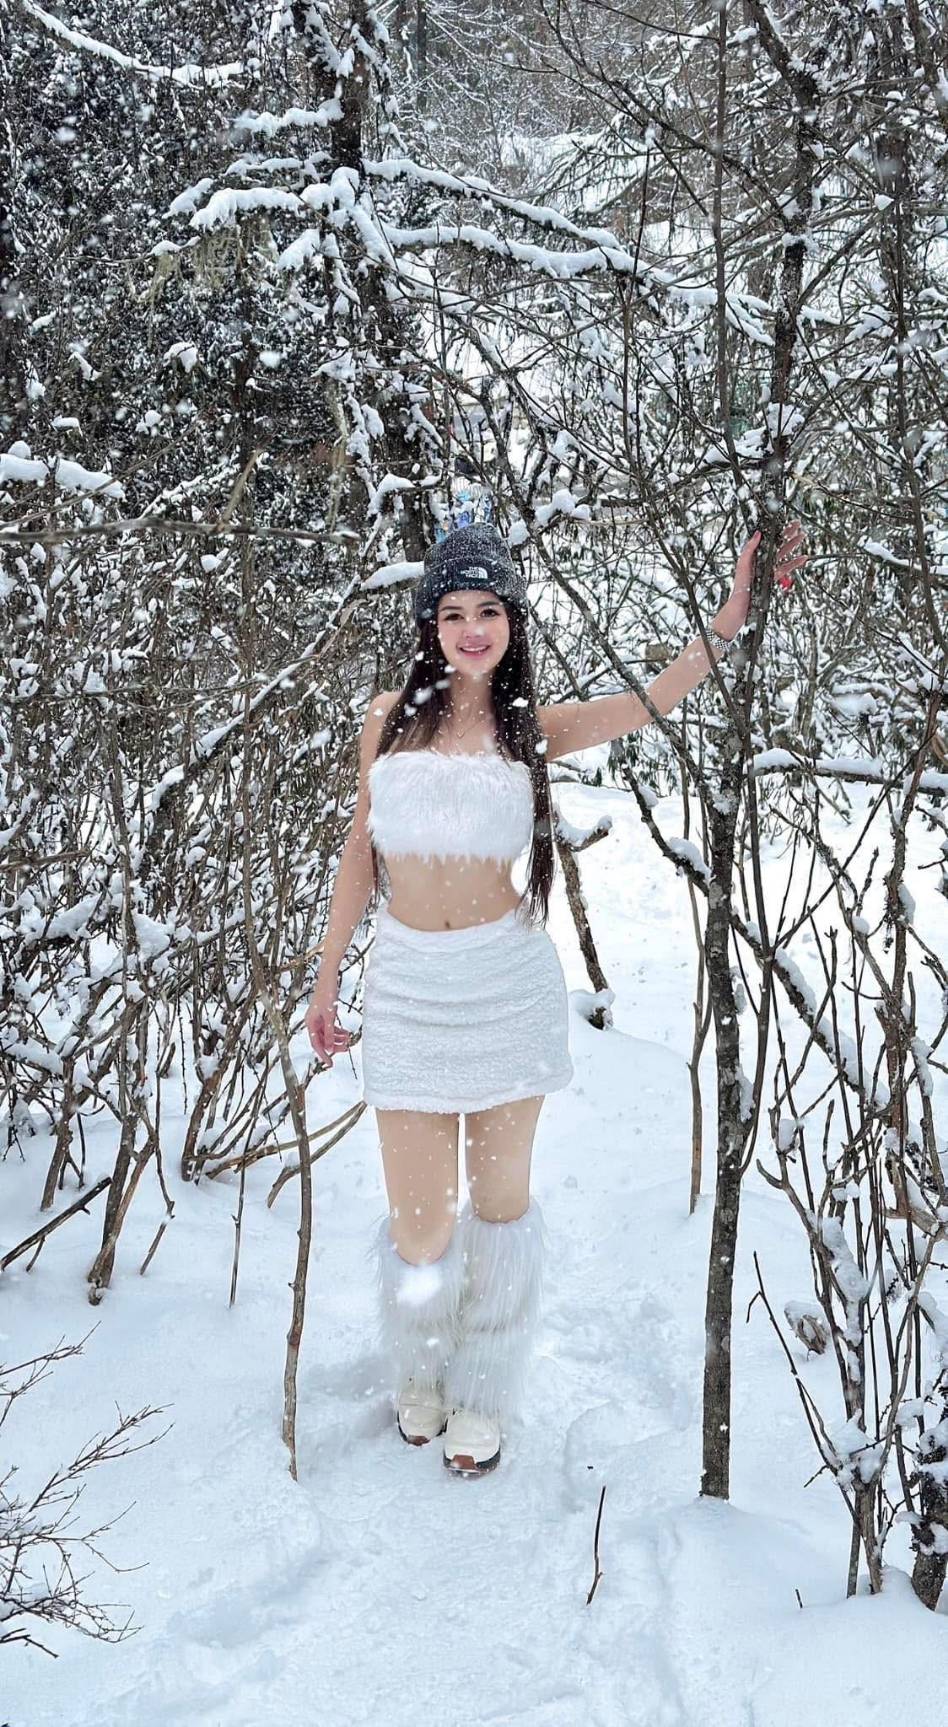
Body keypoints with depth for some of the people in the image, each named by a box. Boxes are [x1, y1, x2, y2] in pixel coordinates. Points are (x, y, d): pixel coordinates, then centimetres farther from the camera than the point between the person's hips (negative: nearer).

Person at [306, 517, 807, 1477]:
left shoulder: (531, 727, 2)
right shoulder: (391, 717, 3)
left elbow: (655, 700, -8)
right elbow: (361, 850, 9)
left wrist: (737, 608, -18)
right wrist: (327, 977, 10)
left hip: (504, 983, 0)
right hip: (408, 985, 0)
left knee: (499, 1198, 11)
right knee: (419, 1223, 4)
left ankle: (483, 1394, 33)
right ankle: (419, 1375, 36)